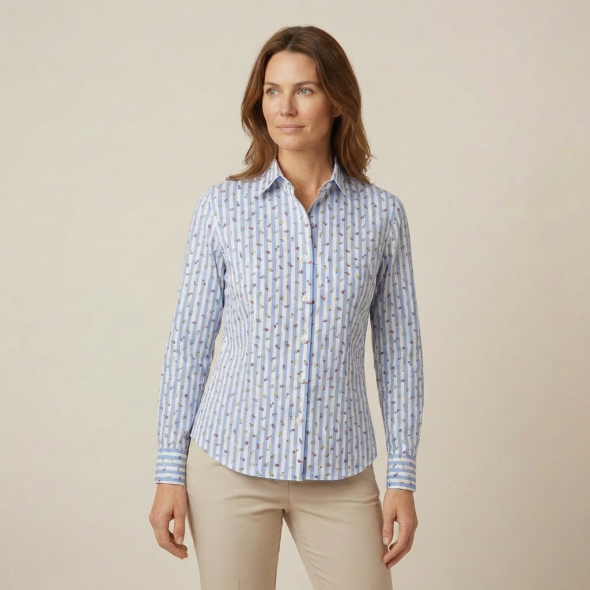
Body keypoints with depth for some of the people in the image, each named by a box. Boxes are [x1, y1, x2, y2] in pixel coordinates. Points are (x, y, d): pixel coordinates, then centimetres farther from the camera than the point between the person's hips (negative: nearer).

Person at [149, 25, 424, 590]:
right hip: (231, 461, 0)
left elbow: (398, 349, 4)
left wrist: (402, 477, 2)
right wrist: (169, 471, 0)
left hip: (340, 473, 1)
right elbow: (189, 341, 2)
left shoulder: (382, 214, 1)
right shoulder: (221, 207, -1)